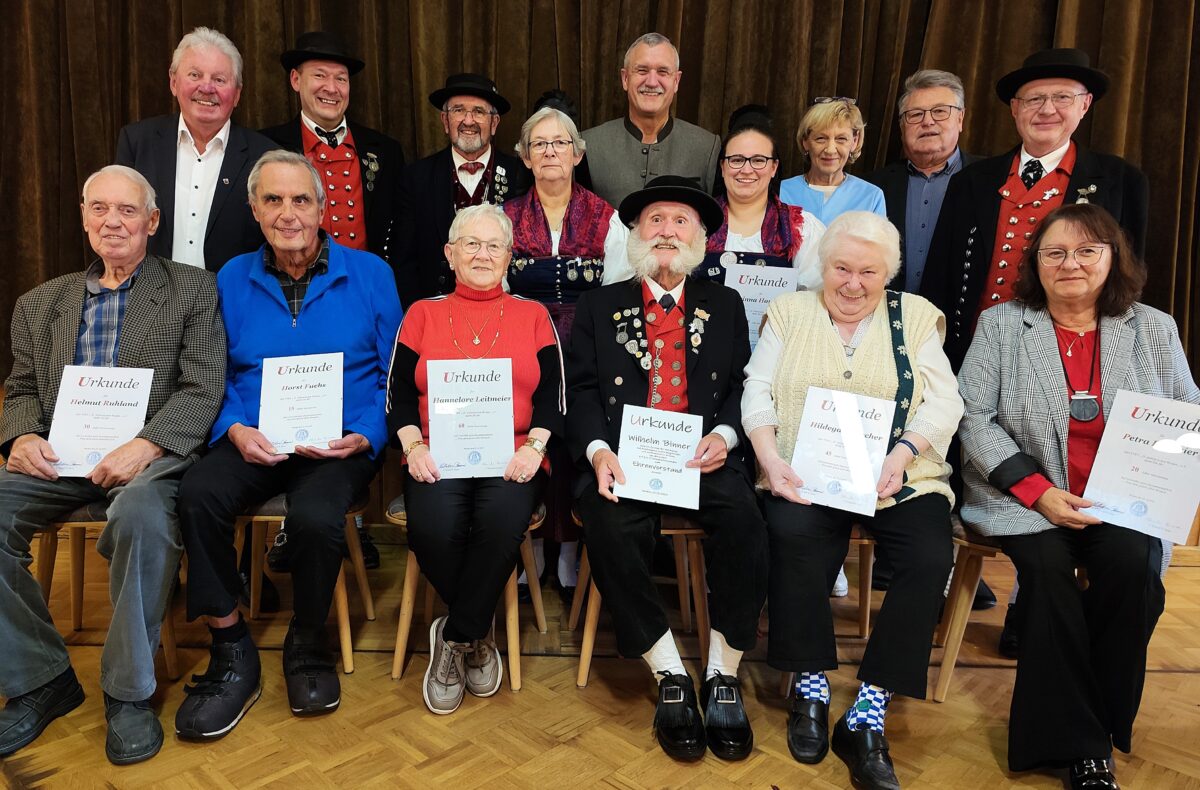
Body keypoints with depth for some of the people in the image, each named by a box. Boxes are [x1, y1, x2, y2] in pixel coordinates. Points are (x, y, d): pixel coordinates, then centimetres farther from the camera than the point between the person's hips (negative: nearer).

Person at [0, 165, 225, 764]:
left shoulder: (191, 291, 7)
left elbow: (202, 390, -3)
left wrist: (145, 445, -19)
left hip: (148, 454, -4)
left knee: (142, 513, -36)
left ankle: (128, 691, -15)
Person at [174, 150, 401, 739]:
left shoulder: (369, 275, 5)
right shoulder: (233, 281, 12)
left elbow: (394, 376, 3)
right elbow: (218, 378, 11)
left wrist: (364, 437, -12)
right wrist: (236, 429, -9)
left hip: (344, 443, -2)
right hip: (255, 443, 3)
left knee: (314, 516, -32)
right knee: (197, 495, -28)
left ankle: (307, 646, 0)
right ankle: (231, 655, -9)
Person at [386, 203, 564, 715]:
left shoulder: (533, 315, 17)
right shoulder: (423, 314, 19)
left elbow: (553, 394, 8)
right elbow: (399, 393, 10)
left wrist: (534, 446, -10)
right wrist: (413, 445, -9)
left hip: (512, 457, 0)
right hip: (438, 458, 1)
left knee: (502, 523, -33)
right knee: (432, 529, -30)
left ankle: (454, 639, -9)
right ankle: (478, 634, 0)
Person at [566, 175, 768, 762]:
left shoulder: (724, 305, 18)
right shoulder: (600, 305, 15)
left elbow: (741, 387, 11)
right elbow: (582, 389, 6)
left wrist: (724, 435, -10)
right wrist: (597, 449, -11)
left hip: (702, 459, 1)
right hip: (624, 457, 0)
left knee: (743, 518, -30)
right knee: (609, 526, -31)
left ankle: (723, 677, -12)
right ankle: (670, 678, -13)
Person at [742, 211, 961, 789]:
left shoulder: (915, 316, 12)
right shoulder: (788, 312, 13)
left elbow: (944, 401, 3)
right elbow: (757, 391, 5)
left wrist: (901, 454, -16)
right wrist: (770, 456, -14)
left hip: (900, 480, 1)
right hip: (806, 479, 0)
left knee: (929, 558, -26)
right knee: (793, 534, -32)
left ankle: (867, 715, -16)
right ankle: (810, 688, -13)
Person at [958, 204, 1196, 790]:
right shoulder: (1000, 325, 4)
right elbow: (973, 417, -4)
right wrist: (1038, 491, -14)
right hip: (1025, 497, -1)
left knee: (1133, 564, -26)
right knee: (1047, 563, -28)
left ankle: (1103, 725, -4)